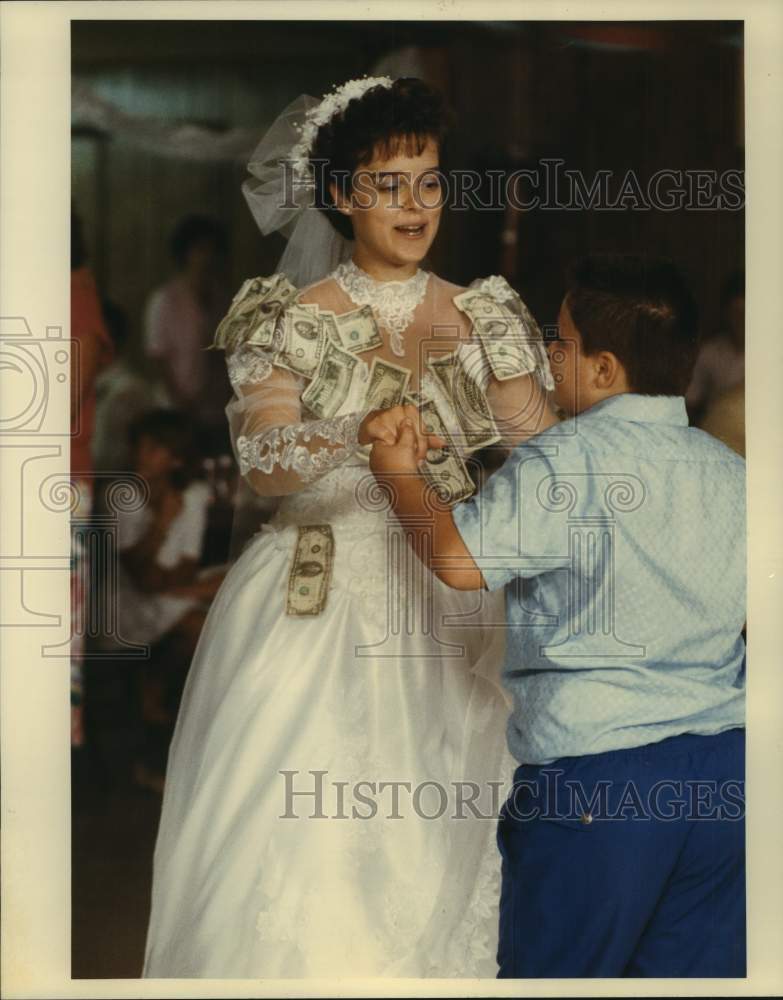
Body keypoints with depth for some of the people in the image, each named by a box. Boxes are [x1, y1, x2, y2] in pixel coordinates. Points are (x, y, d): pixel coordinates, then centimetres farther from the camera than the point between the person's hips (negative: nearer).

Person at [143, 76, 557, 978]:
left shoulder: (483, 319, 8)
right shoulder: (293, 320, 0)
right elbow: (261, 461, -15)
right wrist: (359, 436, -33)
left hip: (448, 610, 2)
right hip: (320, 604, -2)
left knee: (438, 849, 1)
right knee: (300, 848, -6)